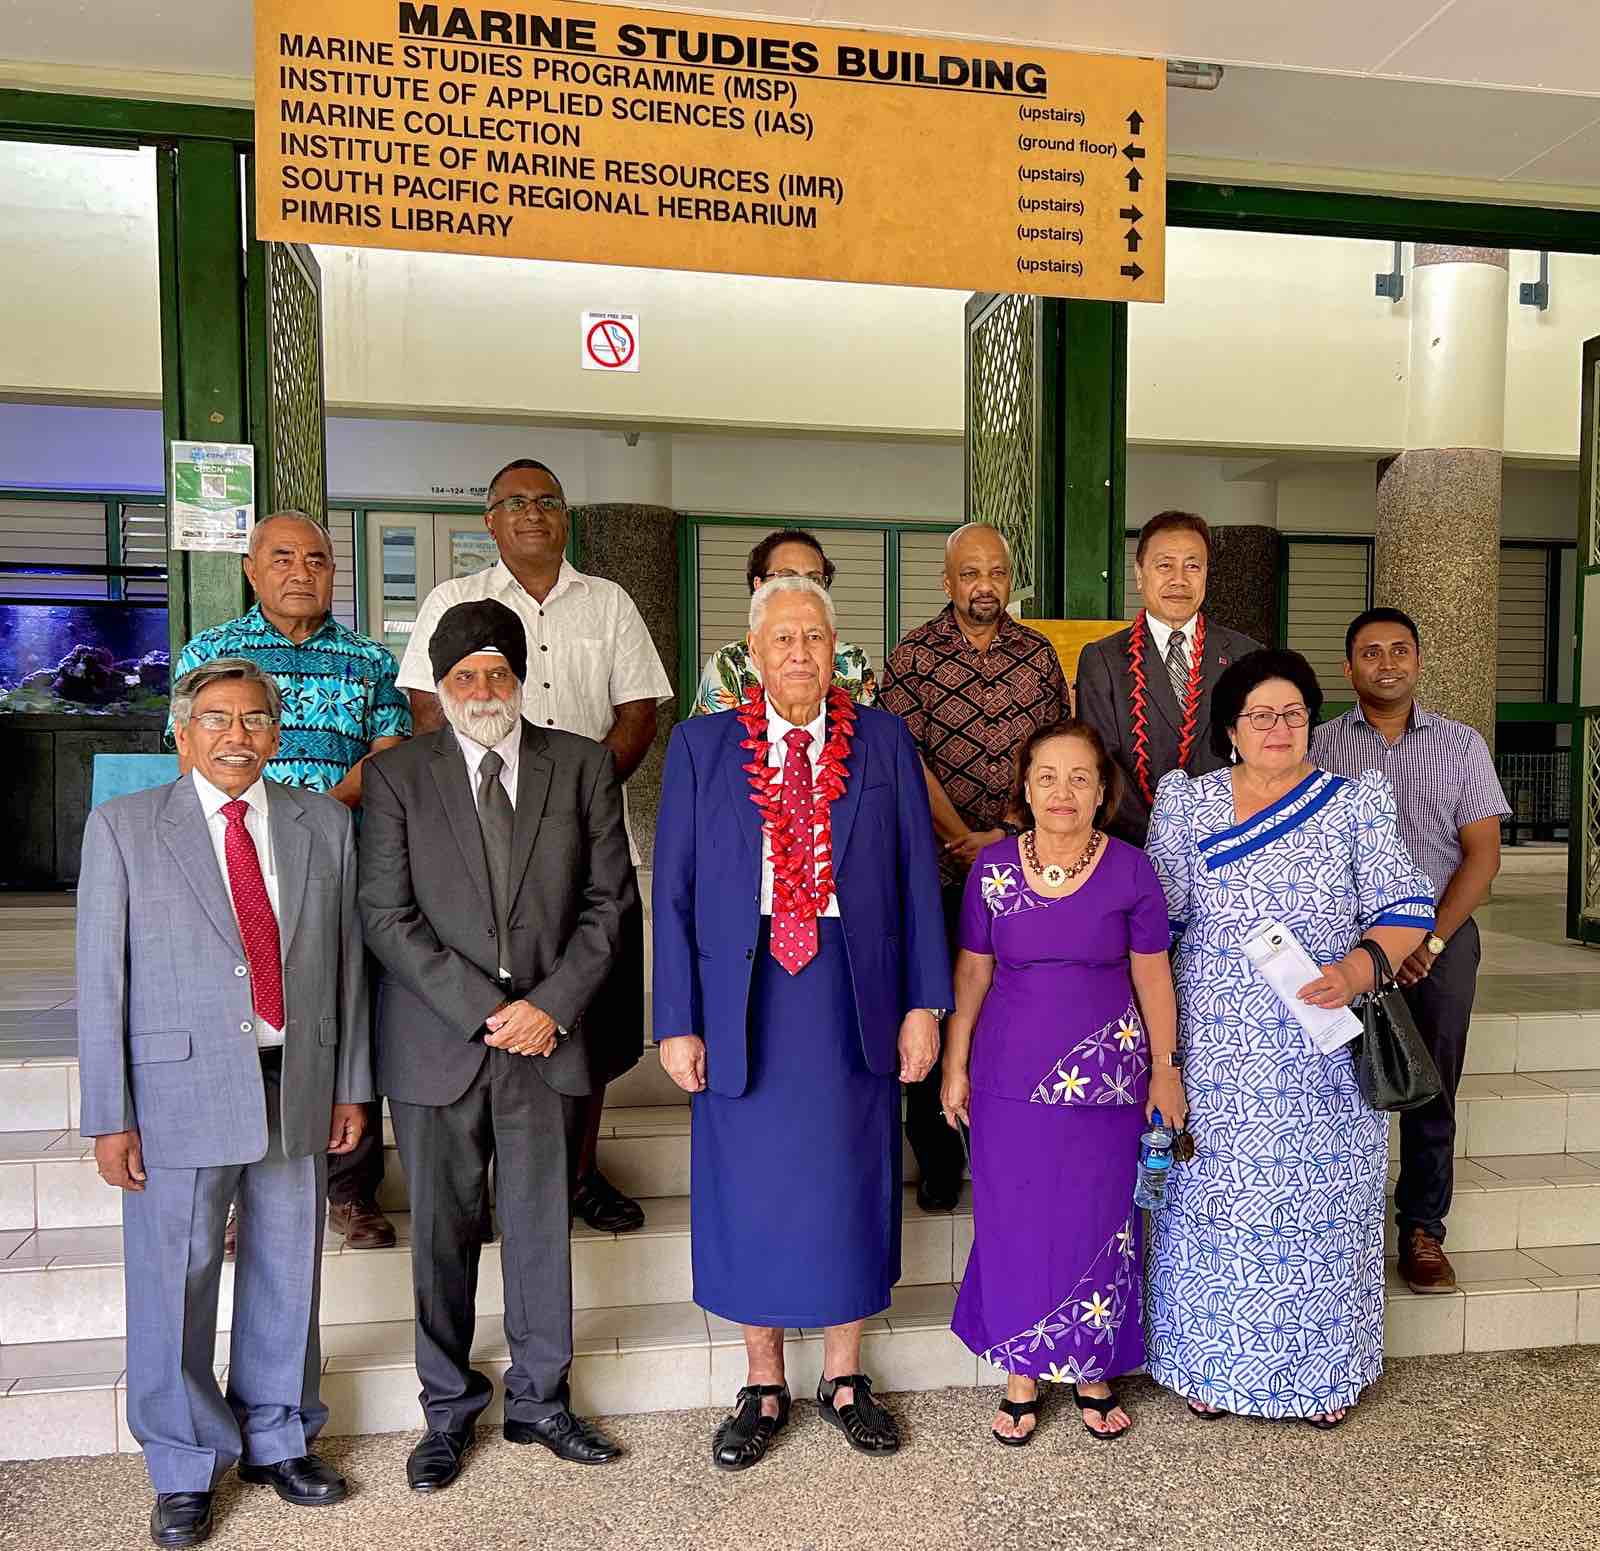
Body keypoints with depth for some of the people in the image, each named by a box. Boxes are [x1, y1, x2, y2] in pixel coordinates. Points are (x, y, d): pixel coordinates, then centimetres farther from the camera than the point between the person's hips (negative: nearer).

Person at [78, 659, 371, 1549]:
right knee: (175, 1283, 9)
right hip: (180, 1088, -2)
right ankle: (186, 1468, 32)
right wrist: (109, 1116, -6)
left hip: (298, 1085, 3)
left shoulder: (324, 824, 5)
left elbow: (347, 962, 6)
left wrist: (353, 1084, 6)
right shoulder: (123, 827, -1)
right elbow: (101, 981, -3)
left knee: (288, 1274, 15)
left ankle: (277, 1440, 38)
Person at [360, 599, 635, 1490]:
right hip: (437, 1041, -1)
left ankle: (539, 1401, 30)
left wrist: (551, 1004, -9)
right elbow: (387, 917, -6)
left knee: (544, 1226, 11)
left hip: (548, 1033, 1)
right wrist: (485, 1009, -13)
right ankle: (449, 1412, 31)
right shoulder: (398, 776, -1)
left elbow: (610, 899, 2)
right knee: (444, 1234, 11)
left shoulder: (583, 766, 3)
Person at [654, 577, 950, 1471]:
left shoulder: (884, 742, 2)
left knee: (849, 1184, 12)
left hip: (856, 996, 1)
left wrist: (923, 1003, -2)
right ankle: (764, 1387, 32)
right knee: (751, 1191, 10)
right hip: (742, 1001, 0)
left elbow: (917, 878, 2)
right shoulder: (701, 746, 1)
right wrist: (678, 1022, -4)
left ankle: (844, 1378, 34)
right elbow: (674, 892, 0)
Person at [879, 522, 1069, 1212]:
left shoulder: (1038, 653, 8)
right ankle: (937, 1157, 22)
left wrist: (1008, 835, -6)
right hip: (938, 867, -2)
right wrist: (967, 840, -12)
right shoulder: (913, 655, -1)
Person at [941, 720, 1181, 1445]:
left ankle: (1093, 1371, 32)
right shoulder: (992, 867, -4)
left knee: (1098, 1222, 10)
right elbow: (971, 972, 2)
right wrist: (955, 1065, 4)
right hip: (1011, 1076, 1)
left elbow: (1152, 976, 1)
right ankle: (1022, 1375, 28)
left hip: (1105, 1078, 0)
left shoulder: (1129, 869, -6)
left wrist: (1165, 1068, 4)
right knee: (1015, 1222, 9)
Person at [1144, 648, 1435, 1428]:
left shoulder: (1356, 801, 4)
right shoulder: (1185, 799, 5)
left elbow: (1404, 906, 0)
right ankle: (1211, 1363, 25)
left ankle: (1323, 1369, 28)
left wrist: (1357, 970, -19)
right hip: (1216, 1056, 0)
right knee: (1215, 1197, 7)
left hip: (1324, 1058, 0)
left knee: (1321, 1199, 7)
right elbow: (1160, 910, 2)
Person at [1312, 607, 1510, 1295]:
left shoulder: (1461, 744, 9)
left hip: (1440, 934, 1)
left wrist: (1431, 939, -8)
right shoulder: (1319, 745, 5)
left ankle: (1422, 1230, 19)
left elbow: (1483, 853, 3)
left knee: (1432, 1090, 6)